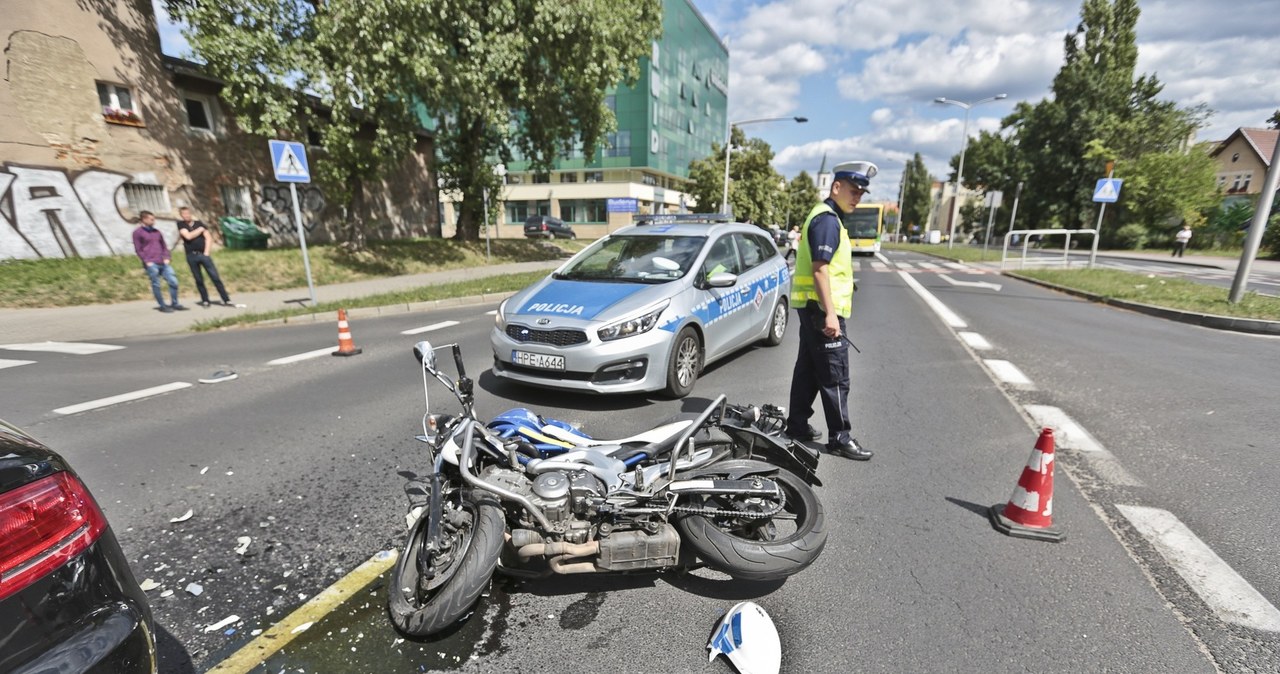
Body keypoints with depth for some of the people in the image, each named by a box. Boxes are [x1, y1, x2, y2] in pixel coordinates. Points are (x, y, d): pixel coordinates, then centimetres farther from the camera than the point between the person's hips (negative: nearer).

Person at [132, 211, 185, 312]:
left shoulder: (156, 232, 17)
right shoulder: (137, 233, 2)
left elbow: (164, 246, 20)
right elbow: (138, 249, -1)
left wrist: (166, 258, 6)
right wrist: (147, 261, -9)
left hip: (163, 262, 5)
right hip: (151, 264, -5)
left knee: (173, 281, -1)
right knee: (156, 285, -1)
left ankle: (174, 304, 9)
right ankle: (163, 306, 5)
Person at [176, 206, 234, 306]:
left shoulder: (199, 223, 10)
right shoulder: (181, 224, 4)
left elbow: (208, 238, 5)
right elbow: (188, 236, -11)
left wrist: (206, 252, -4)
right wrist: (200, 229, 0)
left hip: (203, 254, 0)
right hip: (191, 256, 0)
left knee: (215, 277, -7)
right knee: (199, 280, 4)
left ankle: (226, 300, -8)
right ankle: (205, 300, 10)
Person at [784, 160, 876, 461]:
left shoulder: (824, 216, 19)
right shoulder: (827, 219, -13)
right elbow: (820, 269, -21)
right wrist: (830, 313, -25)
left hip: (812, 307, 10)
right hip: (822, 308, -10)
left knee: (808, 369, 14)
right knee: (835, 376, -5)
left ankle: (797, 425, 23)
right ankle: (840, 438, 3)